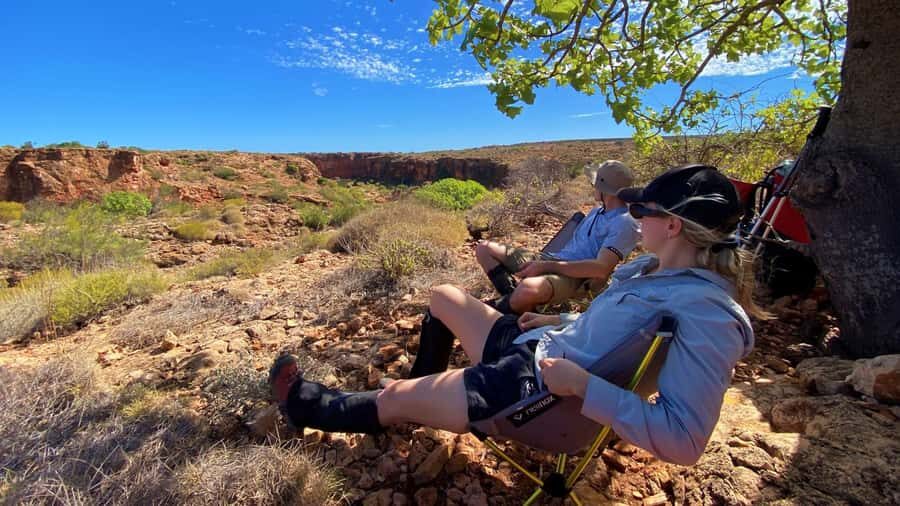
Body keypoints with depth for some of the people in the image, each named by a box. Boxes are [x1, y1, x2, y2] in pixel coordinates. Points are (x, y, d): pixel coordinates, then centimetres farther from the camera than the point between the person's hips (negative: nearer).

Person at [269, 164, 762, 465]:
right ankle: (425, 390, 42)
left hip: (539, 392, -9)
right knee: (444, 295, 21)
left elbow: (683, 439, -28)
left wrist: (582, 385, -32)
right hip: (531, 348, 9)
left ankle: (310, 407, 34)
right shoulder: (653, 268, 4)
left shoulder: (706, 313, -23)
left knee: (392, 398, 2)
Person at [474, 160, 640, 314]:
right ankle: (513, 297, -9)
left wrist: (546, 266, -22)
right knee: (484, 248, 5)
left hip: (574, 275, -9)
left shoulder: (624, 224, -10)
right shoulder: (598, 210, 20)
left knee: (529, 289, -44)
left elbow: (601, 269, -21)